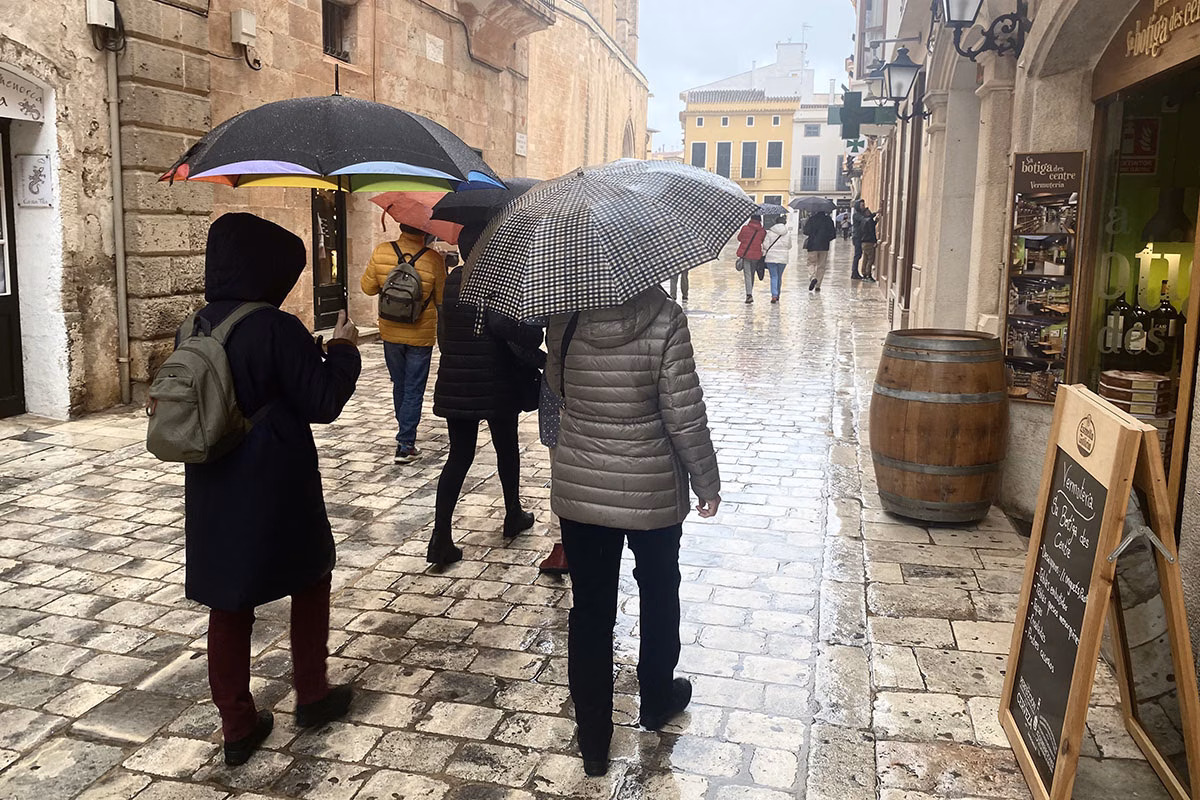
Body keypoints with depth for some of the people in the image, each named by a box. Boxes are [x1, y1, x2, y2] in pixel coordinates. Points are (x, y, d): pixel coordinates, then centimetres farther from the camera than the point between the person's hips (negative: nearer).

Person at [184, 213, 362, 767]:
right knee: (310, 577, 17)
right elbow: (323, 403, -15)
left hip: (213, 493, 6)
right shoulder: (278, 329, -18)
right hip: (276, 491, -5)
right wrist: (343, 350, 0)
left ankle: (238, 727, 22)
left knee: (229, 604, 13)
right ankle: (312, 697, 28)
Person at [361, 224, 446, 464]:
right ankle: (405, 445, 3)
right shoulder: (433, 259, -16)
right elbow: (442, 299, -7)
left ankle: (405, 435, 36)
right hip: (421, 336, -3)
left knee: (399, 386, 21)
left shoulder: (381, 253, -10)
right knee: (414, 390, 6)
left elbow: (368, 287, 1)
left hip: (391, 333, 3)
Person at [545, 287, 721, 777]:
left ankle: (593, 739, 23)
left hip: (578, 491, 2)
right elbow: (685, 417, -16)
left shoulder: (563, 318, -8)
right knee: (659, 593, 23)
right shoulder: (664, 319, -19)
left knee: (589, 607, 13)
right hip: (653, 491, -2)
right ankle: (657, 699, 43)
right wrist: (708, 482, -3)